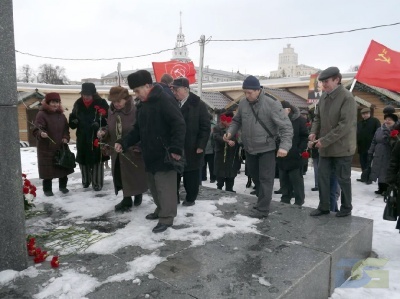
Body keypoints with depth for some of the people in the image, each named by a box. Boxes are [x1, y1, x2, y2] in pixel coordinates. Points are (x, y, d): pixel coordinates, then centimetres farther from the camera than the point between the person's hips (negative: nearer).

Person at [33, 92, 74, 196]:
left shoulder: (61, 115, 9)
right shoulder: (41, 114, -10)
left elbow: (66, 129, 16)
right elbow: (36, 130, -16)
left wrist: (66, 138, -2)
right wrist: (41, 134, -38)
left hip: (61, 147, 6)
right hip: (46, 148, -5)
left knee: (63, 167, 12)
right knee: (48, 169, 0)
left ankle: (63, 186, 29)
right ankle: (47, 189, 15)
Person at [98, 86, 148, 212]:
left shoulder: (135, 111, -17)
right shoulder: (112, 111, 5)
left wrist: (138, 146, -23)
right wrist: (103, 132, -4)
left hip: (133, 151, -6)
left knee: (135, 176, 8)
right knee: (121, 176, 13)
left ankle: (138, 194, 35)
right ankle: (127, 199, 28)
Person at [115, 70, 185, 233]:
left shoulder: (165, 101, -15)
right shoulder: (143, 105, 15)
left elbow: (179, 125, -21)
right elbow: (138, 129, 18)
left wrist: (176, 148, -28)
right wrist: (123, 142, 6)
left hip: (164, 155, -9)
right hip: (150, 155, 9)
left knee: (165, 187, -1)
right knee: (154, 186, 19)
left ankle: (166, 218, 11)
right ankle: (160, 210, 35)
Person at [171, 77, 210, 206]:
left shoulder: (198, 105, -5)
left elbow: (205, 127, -7)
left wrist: (201, 145, -13)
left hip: (192, 148, -4)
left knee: (191, 175, 8)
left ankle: (190, 198, 22)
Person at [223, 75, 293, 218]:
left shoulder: (272, 104, -19)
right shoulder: (243, 104, -3)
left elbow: (286, 126, -19)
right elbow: (237, 121, 12)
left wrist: (284, 146, -31)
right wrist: (230, 132, -8)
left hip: (266, 149, -6)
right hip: (249, 149, 6)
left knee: (265, 179, 1)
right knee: (255, 177, 20)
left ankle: (263, 209, 11)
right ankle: (262, 200, 40)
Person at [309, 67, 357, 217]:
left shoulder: (347, 97, -16)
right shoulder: (324, 96, 6)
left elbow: (345, 125, -21)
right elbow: (318, 117, 15)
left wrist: (325, 140, -22)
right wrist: (314, 132, -4)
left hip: (342, 147, -6)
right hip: (325, 146, 7)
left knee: (343, 178, 7)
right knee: (323, 176, 9)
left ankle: (346, 208, 25)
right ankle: (323, 206, 22)